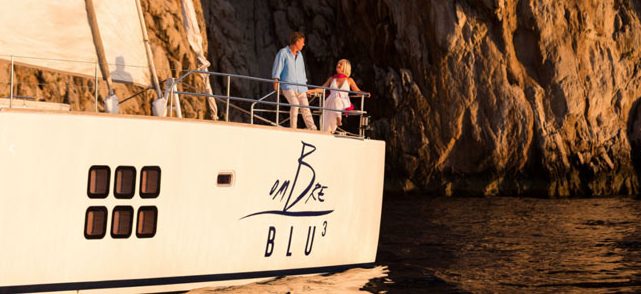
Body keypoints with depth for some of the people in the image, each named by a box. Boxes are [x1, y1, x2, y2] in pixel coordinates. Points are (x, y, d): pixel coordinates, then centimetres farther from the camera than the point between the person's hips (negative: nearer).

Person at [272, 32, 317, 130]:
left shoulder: (299, 55, 18)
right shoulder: (283, 53, -1)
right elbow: (277, 68, -5)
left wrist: (305, 84, 21)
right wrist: (276, 81, -14)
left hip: (300, 88, 6)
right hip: (288, 87, -6)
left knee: (306, 108, -3)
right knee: (295, 104, -25)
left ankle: (313, 130, -6)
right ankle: (293, 129, -18)